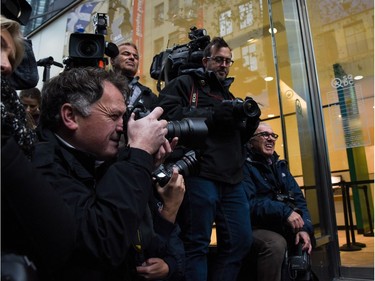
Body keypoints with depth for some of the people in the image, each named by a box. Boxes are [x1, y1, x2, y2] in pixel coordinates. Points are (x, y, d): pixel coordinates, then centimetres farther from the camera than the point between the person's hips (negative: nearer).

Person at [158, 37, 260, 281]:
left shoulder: (228, 96, 27)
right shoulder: (186, 83, 7)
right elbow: (167, 112, -13)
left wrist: (251, 122, 4)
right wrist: (212, 115, -14)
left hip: (232, 180, 8)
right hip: (199, 175, -7)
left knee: (241, 241, 10)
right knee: (197, 243, -1)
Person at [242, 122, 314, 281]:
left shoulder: (280, 166, 14)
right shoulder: (244, 165, -10)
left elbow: (298, 199, 10)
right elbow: (249, 204, -23)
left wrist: (305, 228, -6)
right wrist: (284, 211, -28)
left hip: (283, 228, 8)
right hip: (254, 228, -8)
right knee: (276, 243, -32)